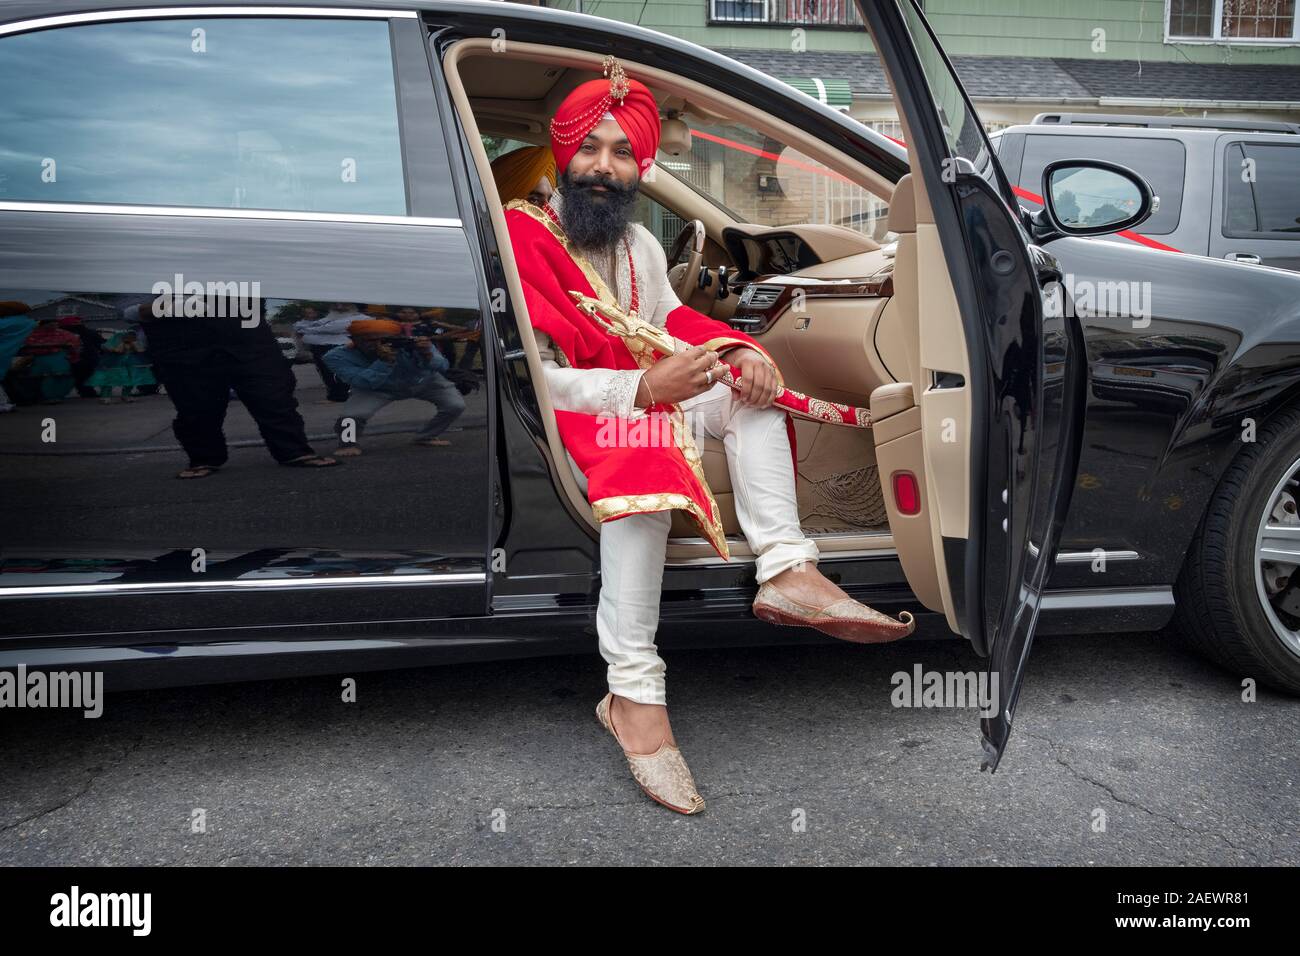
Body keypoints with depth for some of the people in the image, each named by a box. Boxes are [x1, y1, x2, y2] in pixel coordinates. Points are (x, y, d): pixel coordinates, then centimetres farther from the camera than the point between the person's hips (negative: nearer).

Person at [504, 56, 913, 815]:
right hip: (566, 417, -8)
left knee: (749, 386, -9)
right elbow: (536, 377, -22)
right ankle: (635, 694, -38)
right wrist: (647, 389, -35)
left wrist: (744, 351, -14)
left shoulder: (641, 242, 14)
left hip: (647, 397, 8)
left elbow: (673, 319, 10)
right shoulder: (522, 237, -13)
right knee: (644, 460, -38)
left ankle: (788, 572, -25)